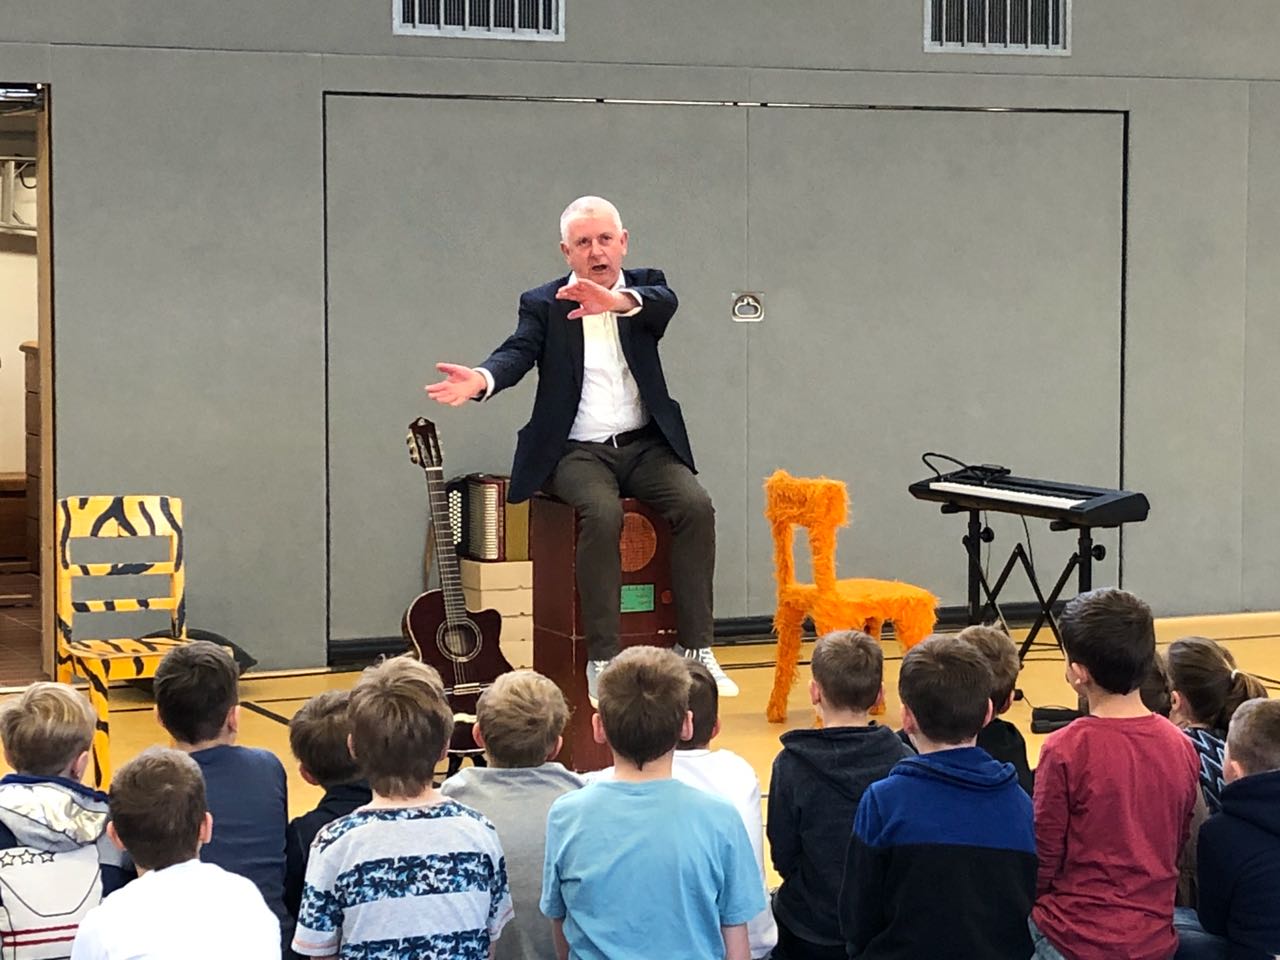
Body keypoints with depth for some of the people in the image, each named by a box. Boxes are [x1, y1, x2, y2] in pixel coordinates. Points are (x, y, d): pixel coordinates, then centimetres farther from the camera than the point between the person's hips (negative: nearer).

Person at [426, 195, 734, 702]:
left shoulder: (644, 286, 7)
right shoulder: (543, 304, 5)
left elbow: (664, 303, -17)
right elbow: (518, 351, -12)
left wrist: (616, 301, -39)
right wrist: (482, 378, -36)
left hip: (646, 445, 2)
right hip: (577, 451, -2)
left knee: (696, 505, -24)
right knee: (602, 514, -32)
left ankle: (696, 650, -16)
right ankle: (602, 659, -25)